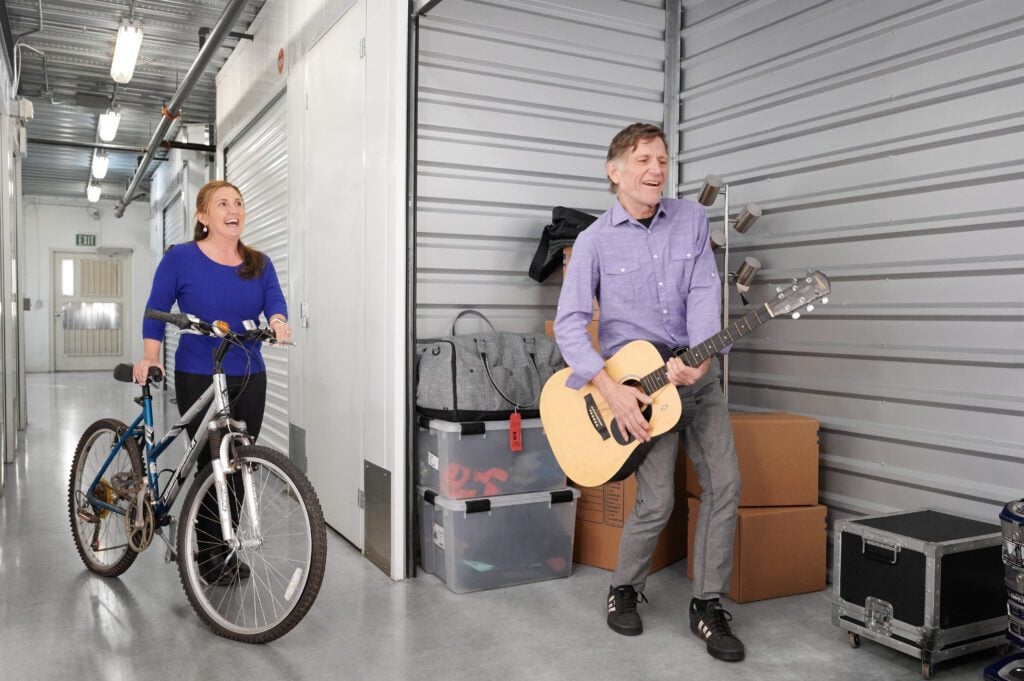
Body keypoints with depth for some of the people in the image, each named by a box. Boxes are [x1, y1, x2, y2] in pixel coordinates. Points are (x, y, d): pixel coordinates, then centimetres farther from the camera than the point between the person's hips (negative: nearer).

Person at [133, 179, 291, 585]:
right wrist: (151, 358, -9)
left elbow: (274, 301, -9)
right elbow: (156, 312, 1)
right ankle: (208, 554, 16)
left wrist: (278, 322, -31)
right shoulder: (180, 258, -5)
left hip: (249, 379, 4)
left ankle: (227, 550, 25)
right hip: (199, 379, -4)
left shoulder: (259, 263, 5)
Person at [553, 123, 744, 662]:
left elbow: (705, 293, -5)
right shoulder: (595, 240, -7)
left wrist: (698, 356, -23)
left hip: (694, 369, 4)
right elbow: (568, 324, -13)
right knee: (657, 501, -7)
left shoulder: (692, 219, 3)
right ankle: (624, 589, 20)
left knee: (724, 484, -1)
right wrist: (610, 390, -24)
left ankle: (707, 606, 14)